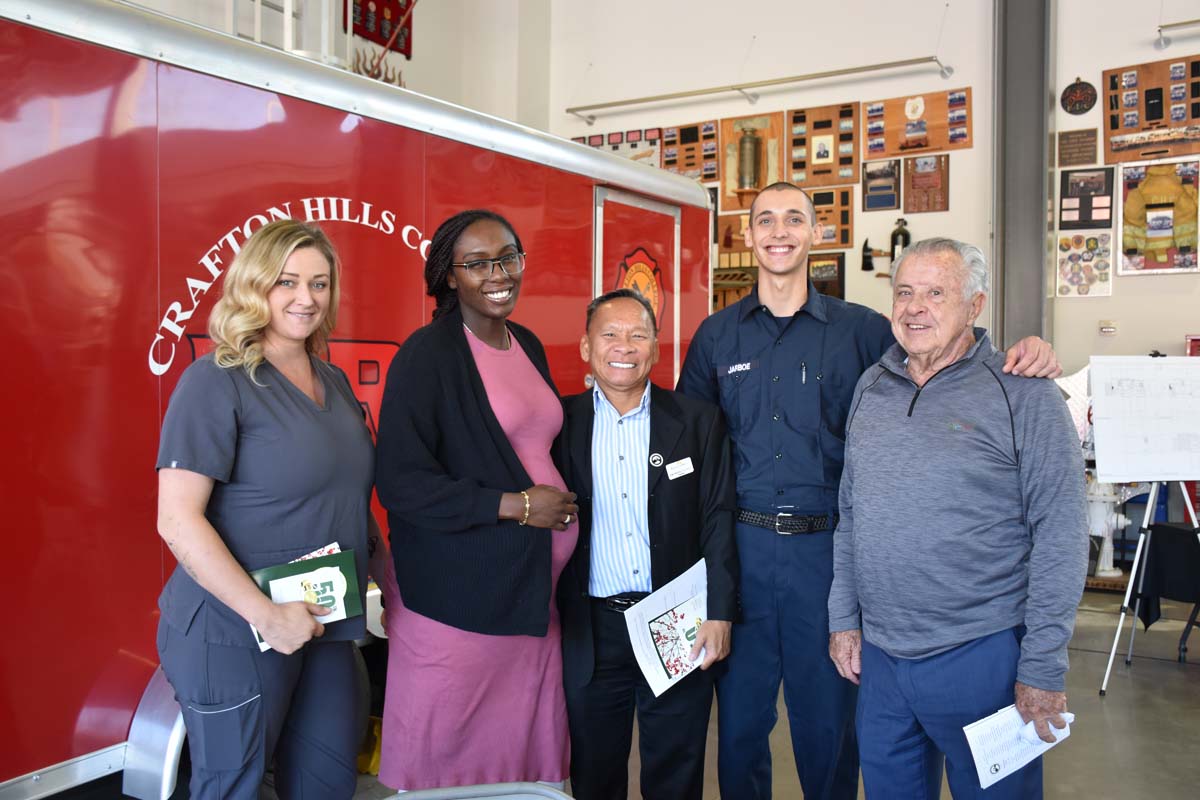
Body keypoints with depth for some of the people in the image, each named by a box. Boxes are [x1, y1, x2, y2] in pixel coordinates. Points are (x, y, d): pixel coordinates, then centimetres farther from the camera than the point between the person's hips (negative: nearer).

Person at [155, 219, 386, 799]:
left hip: (325, 623, 7)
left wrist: (377, 556, 7)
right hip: (234, 632, -7)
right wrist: (268, 615, -23)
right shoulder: (216, 382, -14)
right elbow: (177, 520, -20)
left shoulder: (334, 381, 8)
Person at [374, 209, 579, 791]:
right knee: (450, 750, 5)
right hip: (457, 593, -6)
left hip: (532, 585, 6)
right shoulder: (426, 355, -10)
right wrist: (517, 506, -15)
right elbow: (401, 482, -15)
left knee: (526, 744, 11)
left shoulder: (527, 345, 11)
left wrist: (565, 501, 7)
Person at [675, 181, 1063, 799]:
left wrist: (1022, 355, -19)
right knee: (739, 718, 13)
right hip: (740, 545, 1)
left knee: (828, 722, 12)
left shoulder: (860, 330, 1)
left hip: (826, 546, -1)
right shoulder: (717, 335, 6)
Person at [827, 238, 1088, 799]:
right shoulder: (871, 388, 7)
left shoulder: (1024, 395, -9)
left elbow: (1060, 539, -11)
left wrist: (1043, 669, -12)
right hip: (879, 655, 5)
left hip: (983, 657, -4)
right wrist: (843, 617, 9)